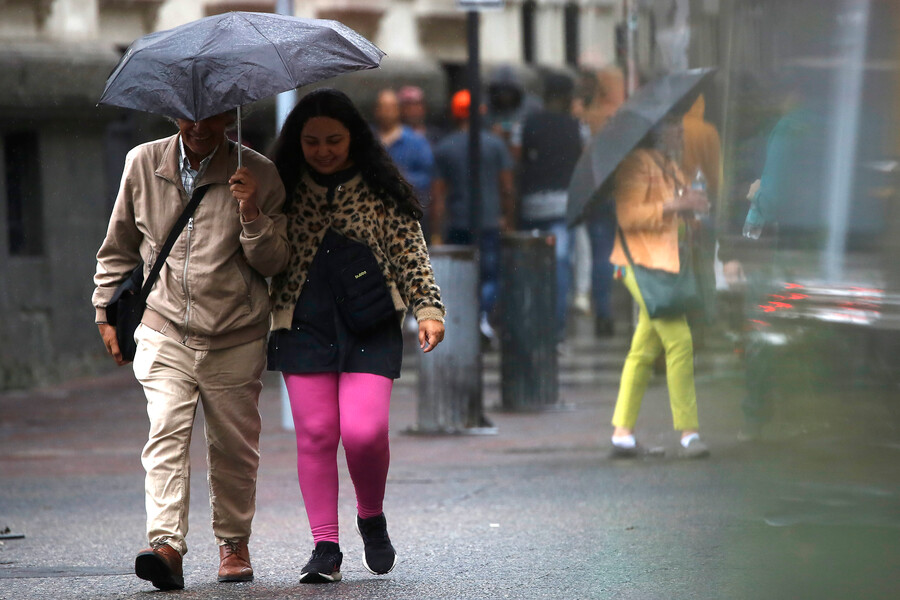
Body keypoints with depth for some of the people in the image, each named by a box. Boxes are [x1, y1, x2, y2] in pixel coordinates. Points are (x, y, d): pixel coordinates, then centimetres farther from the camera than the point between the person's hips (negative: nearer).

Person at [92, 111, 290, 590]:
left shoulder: (256, 174, -2)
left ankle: (233, 542, 25)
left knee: (233, 448, 6)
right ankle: (166, 544, -26)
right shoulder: (143, 164, 2)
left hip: (236, 340, 0)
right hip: (164, 334, 0)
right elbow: (118, 248, 16)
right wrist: (106, 312, 14)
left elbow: (274, 263, -1)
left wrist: (253, 214, -17)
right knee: (166, 433, -16)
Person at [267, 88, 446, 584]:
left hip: (371, 328, -1)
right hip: (304, 326, 2)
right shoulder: (283, 191, 8)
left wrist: (428, 307, -5)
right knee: (315, 434, -4)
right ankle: (325, 546, 3)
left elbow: (410, 252, 5)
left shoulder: (380, 190, 5)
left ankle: (372, 518, 14)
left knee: (364, 430, -14)